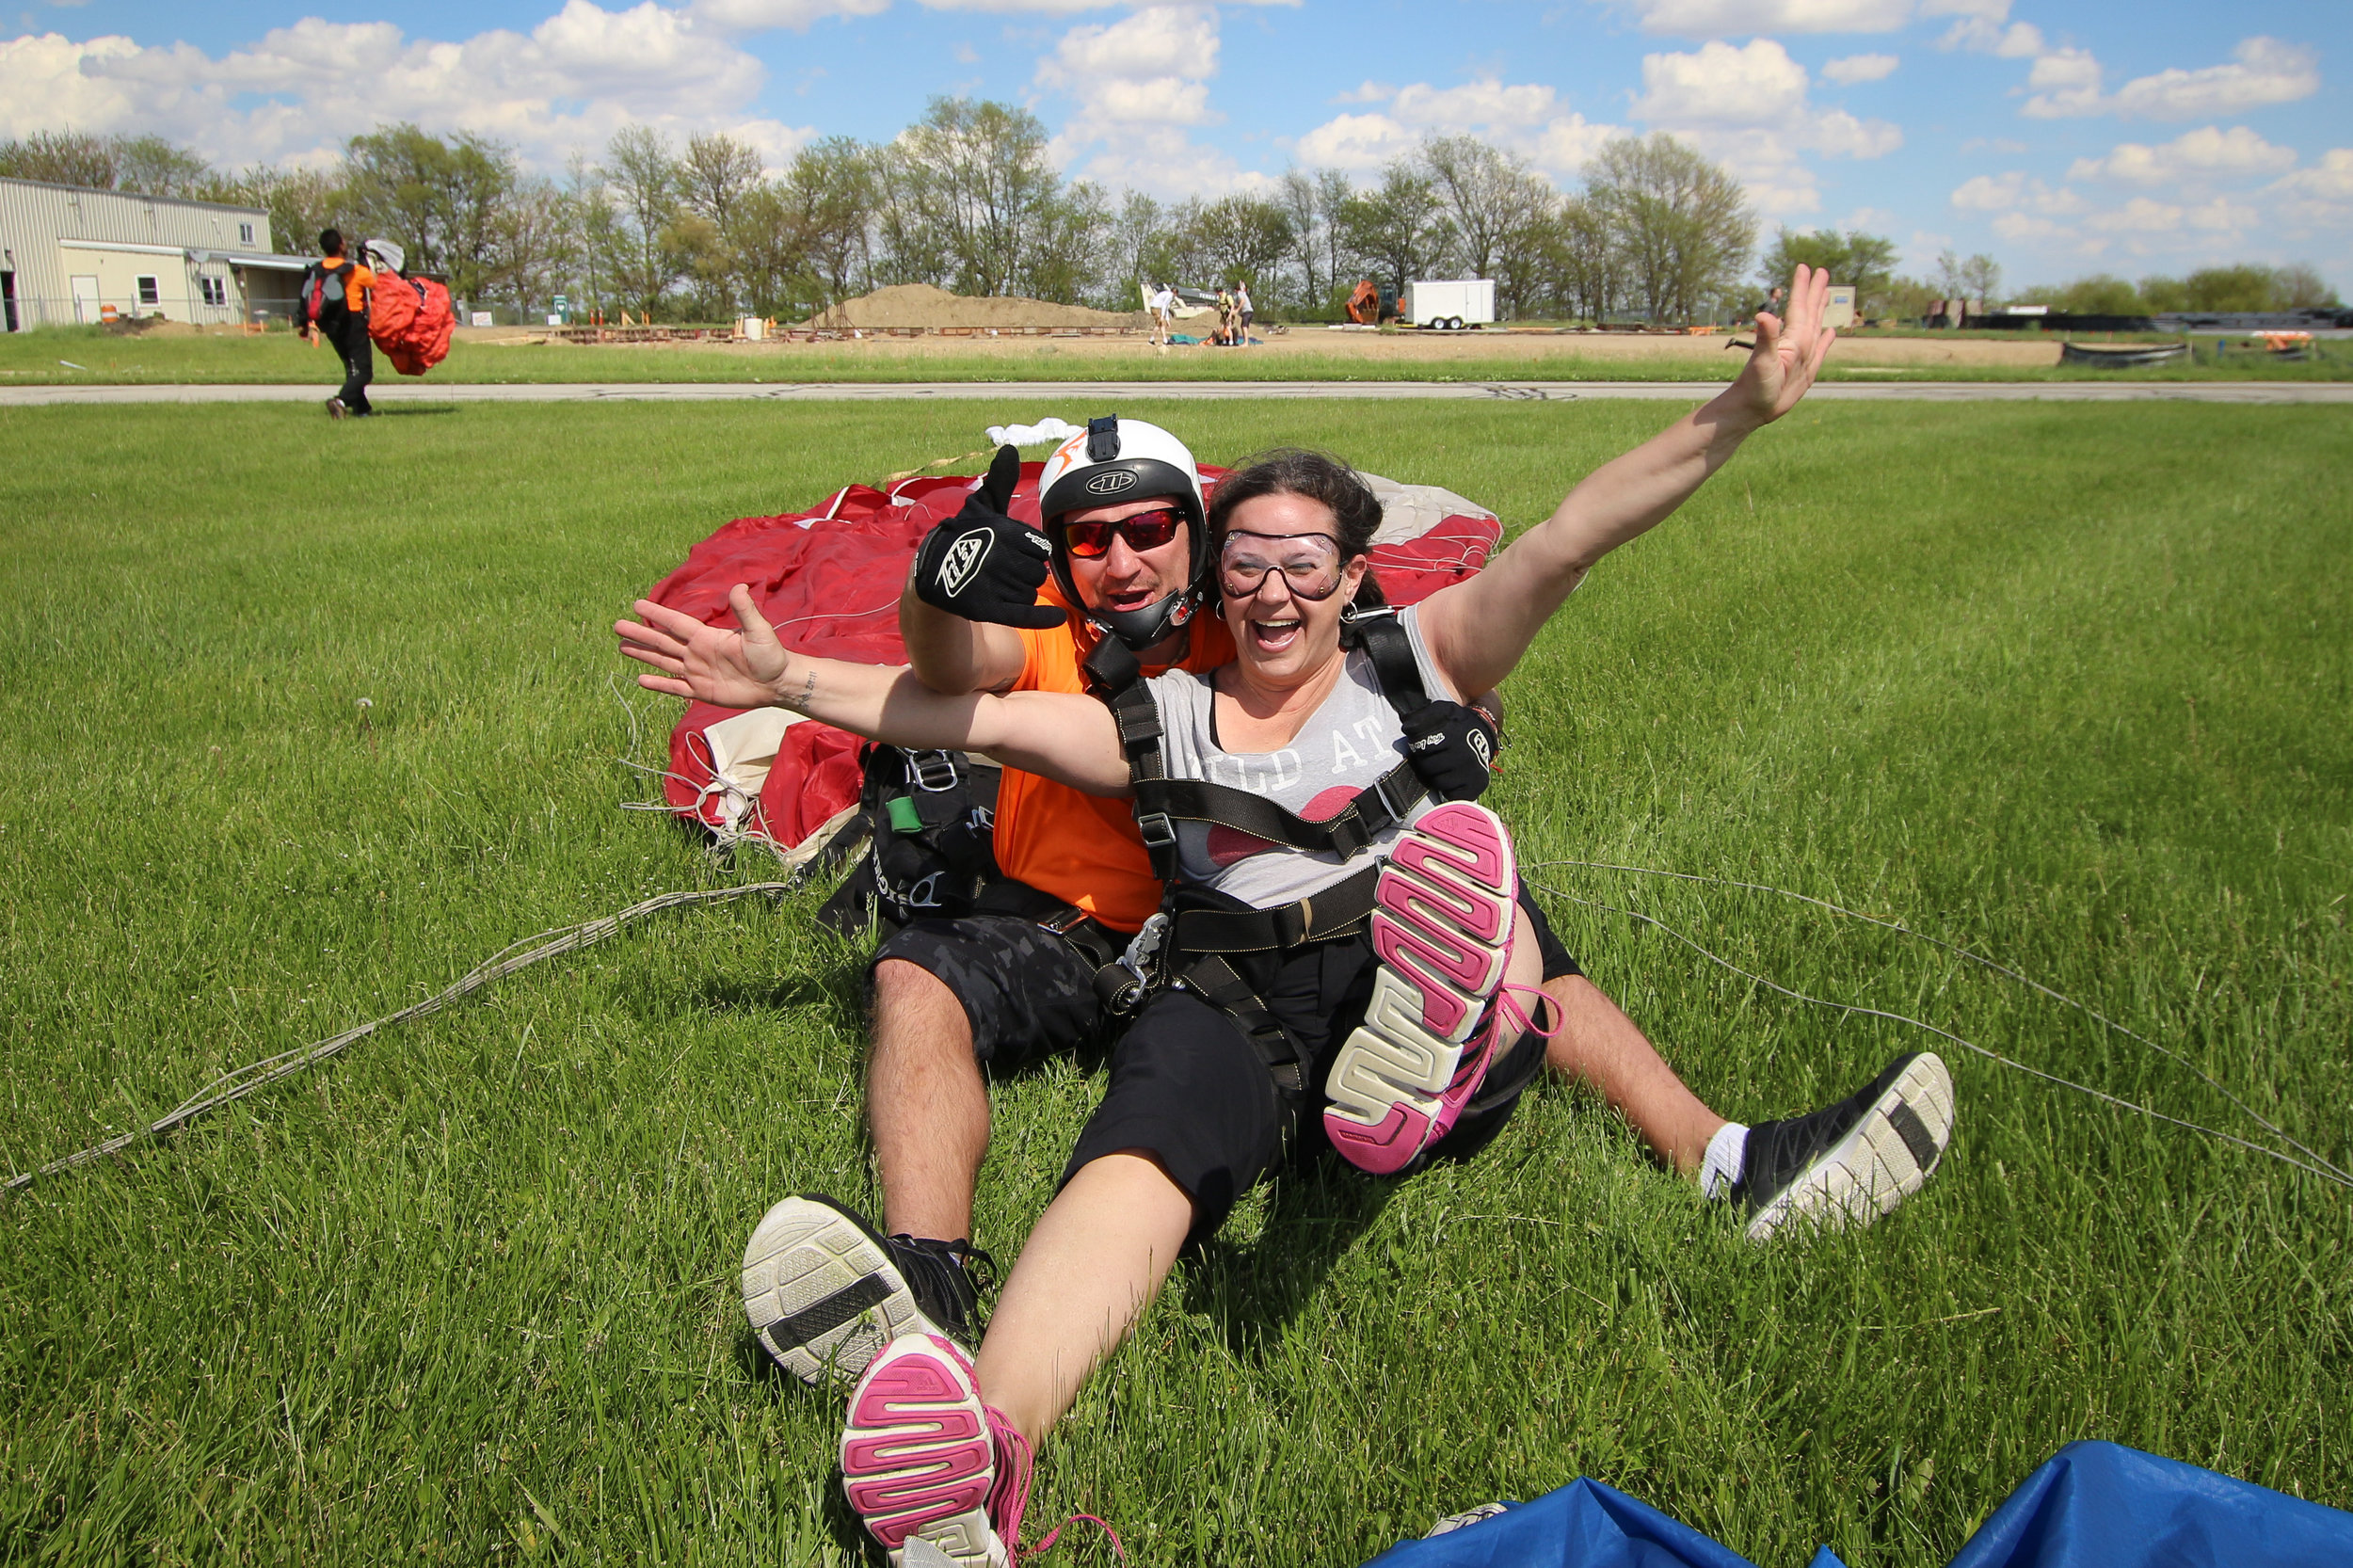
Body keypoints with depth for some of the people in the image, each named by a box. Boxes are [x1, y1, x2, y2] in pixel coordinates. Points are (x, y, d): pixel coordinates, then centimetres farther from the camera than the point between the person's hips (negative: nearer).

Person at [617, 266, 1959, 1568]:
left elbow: (1567, 543, 7)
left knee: (1461, 862, -32)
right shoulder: (1167, 722, 24)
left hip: (1427, 973, 1)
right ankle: (987, 1455, -58)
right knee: (1153, 1129, -34)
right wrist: (788, 682, 12)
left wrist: (1742, 414, -4)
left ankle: (1420, 1069, -64)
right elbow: (980, 715, 19)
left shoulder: (1415, 662, 19)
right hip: (1238, 1005, 0)